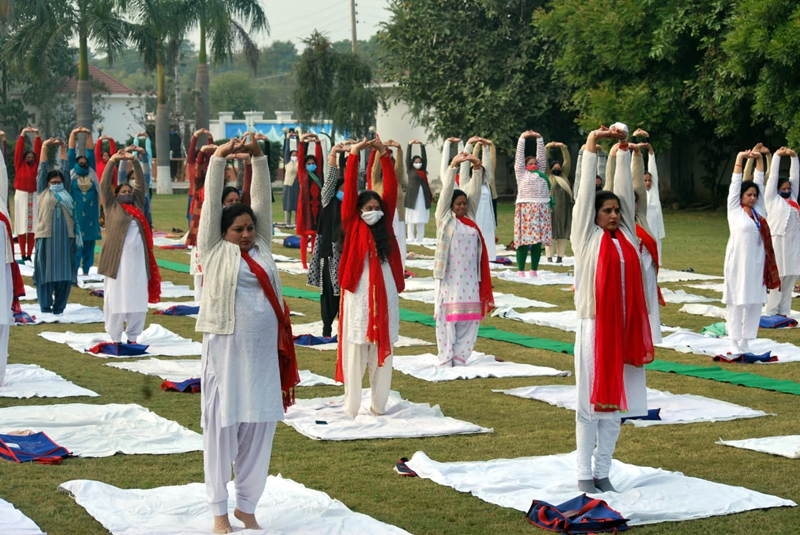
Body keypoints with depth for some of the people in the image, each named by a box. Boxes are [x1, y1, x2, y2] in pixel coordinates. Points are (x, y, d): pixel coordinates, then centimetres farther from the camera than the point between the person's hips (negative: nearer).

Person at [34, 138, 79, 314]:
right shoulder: (43, 192, 12)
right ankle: (45, 308, 3)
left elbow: (66, 170, 18)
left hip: (66, 237, 2)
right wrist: (45, 147, 7)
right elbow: (42, 169, 10)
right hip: (46, 236, -2)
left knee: (65, 272, 1)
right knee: (46, 272, -2)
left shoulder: (66, 192, 16)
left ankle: (59, 308, 7)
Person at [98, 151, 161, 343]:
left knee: (138, 299, 3)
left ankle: (133, 337, 11)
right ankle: (115, 338, 3)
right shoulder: (112, 206, 10)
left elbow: (141, 184, 19)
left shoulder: (138, 205, 19)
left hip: (138, 259, 4)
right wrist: (112, 161, -2)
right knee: (116, 297, -3)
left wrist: (134, 161, 11)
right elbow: (104, 185, 2)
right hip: (118, 259, -4)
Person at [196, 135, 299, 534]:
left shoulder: (261, 248, 12)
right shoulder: (214, 250, 3)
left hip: (264, 352, 4)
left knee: (260, 426, 6)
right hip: (226, 349, -4)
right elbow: (211, 203, -1)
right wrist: (219, 157, -4)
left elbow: (263, 200, 10)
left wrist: (258, 157, 4)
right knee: (222, 425, 1)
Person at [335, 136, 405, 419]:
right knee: (356, 350, 0)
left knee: (383, 350, 7)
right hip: (359, 294, -3)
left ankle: (379, 405, 15)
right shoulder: (353, 226, 1)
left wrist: (385, 155, 0)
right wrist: (353, 155, -9)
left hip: (384, 293, 3)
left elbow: (391, 189, 5)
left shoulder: (385, 225, 9)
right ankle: (352, 407, 5)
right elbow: (350, 190, -5)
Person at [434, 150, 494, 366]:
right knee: (448, 316, -3)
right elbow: (447, 191, -6)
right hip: (449, 277, -4)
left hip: (469, 277, 4)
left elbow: (475, 191, 9)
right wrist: (453, 166, -14)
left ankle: (460, 358, 8)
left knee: (469, 317, 2)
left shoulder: (470, 218, 13)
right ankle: (445, 360, 2)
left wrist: (477, 167, -2)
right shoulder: (445, 218, 3)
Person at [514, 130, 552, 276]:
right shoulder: (521, 173, 12)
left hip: (542, 208, 4)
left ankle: (534, 271, 9)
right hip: (525, 208, -4)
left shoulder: (541, 173, 22)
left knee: (538, 241, 3)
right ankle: (521, 271, -5)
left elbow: (541, 155, 22)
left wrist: (539, 138, 21)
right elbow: (519, 155, 10)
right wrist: (522, 138, 11)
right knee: (524, 240, -7)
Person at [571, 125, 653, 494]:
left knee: (615, 403, 7)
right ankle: (585, 474, 7)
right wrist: (591, 145, -2)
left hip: (625, 330, 5)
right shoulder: (587, 237, -1)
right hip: (594, 328, -5)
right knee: (591, 403, 0)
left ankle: (603, 471, 15)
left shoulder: (626, 236, 10)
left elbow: (625, 190, 9)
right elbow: (586, 190, -3)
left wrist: (623, 149, 10)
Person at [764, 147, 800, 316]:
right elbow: (773, 176, 4)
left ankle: (783, 313, 9)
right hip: (777, 243, -5)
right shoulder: (772, 198, 5)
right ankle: (771, 314, 0)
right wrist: (777, 156, 8)